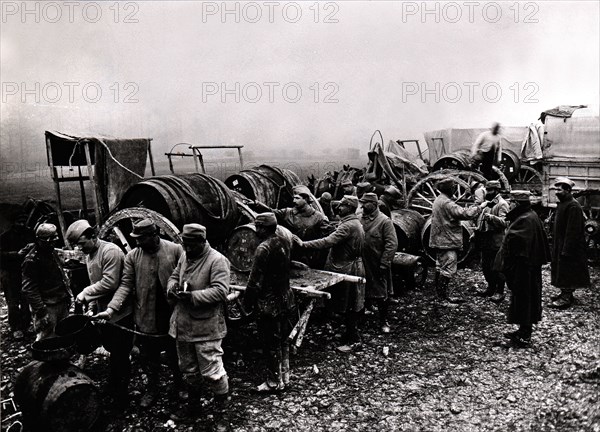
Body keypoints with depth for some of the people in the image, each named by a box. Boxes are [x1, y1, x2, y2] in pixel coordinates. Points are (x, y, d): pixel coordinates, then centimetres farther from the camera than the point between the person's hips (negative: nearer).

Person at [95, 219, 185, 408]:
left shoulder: (175, 250, -9)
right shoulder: (132, 257, -4)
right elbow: (125, 285, -6)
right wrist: (111, 309, -17)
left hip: (173, 316, -1)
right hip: (146, 317, 2)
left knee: (175, 355, 16)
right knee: (148, 357, 15)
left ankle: (180, 386, 39)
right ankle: (152, 390, 37)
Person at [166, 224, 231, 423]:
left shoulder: (217, 261, -16)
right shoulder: (184, 256, 8)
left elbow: (220, 291, -23)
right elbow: (174, 276, 18)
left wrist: (193, 296, -28)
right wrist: (172, 287, -5)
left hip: (206, 328, -7)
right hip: (182, 325, 7)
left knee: (211, 371, 2)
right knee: (188, 370, 21)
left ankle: (222, 404, 29)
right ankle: (193, 405, 39)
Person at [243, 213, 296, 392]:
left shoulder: (264, 248, -21)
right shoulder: (284, 243, 3)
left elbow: (255, 280, -19)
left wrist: (248, 301, -8)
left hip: (270, 303, -8)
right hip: (286, 299, 8)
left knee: (271, 343, 5)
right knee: (283, 340, 20)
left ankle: (274, 382, 17)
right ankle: (284, 376, 32)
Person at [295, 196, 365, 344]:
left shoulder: (348, 225, -21)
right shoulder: (355, 223, 12)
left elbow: (328, 241, -30)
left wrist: (304, 244, -30)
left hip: (347, 268, -10)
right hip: (354, 265, 10)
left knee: (348, 305, 1)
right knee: (353, 304, 16)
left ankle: (352, 335, 10)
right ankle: (352, 333, 26)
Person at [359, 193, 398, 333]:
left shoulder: (384, 221, -10)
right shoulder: (360, 219, 6)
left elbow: (392, 244, -14)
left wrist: (384, 264, -16)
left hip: (377, 267, -5)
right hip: (361, 264, 5)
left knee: (381, 295, 7)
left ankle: (383, 322, 21)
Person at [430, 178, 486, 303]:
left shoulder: (438, 200, 14)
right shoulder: (446, 203, -21)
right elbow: (464, 213, -25)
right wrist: (480, 207, -16)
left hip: (439, 240, 11)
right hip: (448, 241, -11)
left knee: (440, 267, 17)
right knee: (449, 269, -6)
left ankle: (439, 291, 25)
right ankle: (443, 295, -2)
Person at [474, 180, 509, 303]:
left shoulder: (502, 204, -10)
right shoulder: (487, 203, 17)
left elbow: (504, 222, -22)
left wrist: (491, 217, -36)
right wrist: (477, 231, 18)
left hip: (496, 241, -9)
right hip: (486, 241, 9)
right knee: (485, 266, 14)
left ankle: (499, 292, 7)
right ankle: (491, 288, 28)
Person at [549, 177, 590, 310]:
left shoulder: (573, 206, -19)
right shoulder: (562, 204, 11)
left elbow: (573, 231, -23)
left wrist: (566, 250, -24)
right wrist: (555, 247, 17)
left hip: (569, 247, -9)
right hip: (560, 245, 9)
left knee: (566, 272, -2)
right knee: (561, 272, 16)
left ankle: (566, 299, 6)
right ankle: (565, 294, 28)